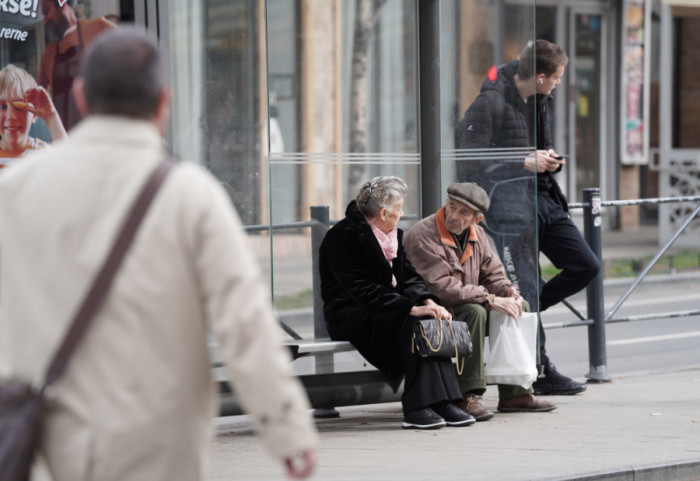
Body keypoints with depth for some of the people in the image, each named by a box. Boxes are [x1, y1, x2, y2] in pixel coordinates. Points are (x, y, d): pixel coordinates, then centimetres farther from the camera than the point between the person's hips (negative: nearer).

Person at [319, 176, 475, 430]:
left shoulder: (394, 235, 13)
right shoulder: (342, 237, -14)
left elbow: (408, 277, 8)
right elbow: (363, 290, -23)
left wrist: (428, 301, -15)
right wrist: (412, 309, -30)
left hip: (386, 311, 8)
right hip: (350, 316, -8)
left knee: (429, 320, -22)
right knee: (413, 324, -31)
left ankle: (441, 402, -27)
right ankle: (417, 407, -34)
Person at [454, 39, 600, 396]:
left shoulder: (539, 101, 13)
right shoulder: (489, 104, -14)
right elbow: (470, 162, -18)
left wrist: (549, 161, 4)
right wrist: (525, 164, -17)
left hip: (544, 199, 9)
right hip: (510, 206, -9)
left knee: (586, 266, 4)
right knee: (526, 287, -6)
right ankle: (540, 373, 2)